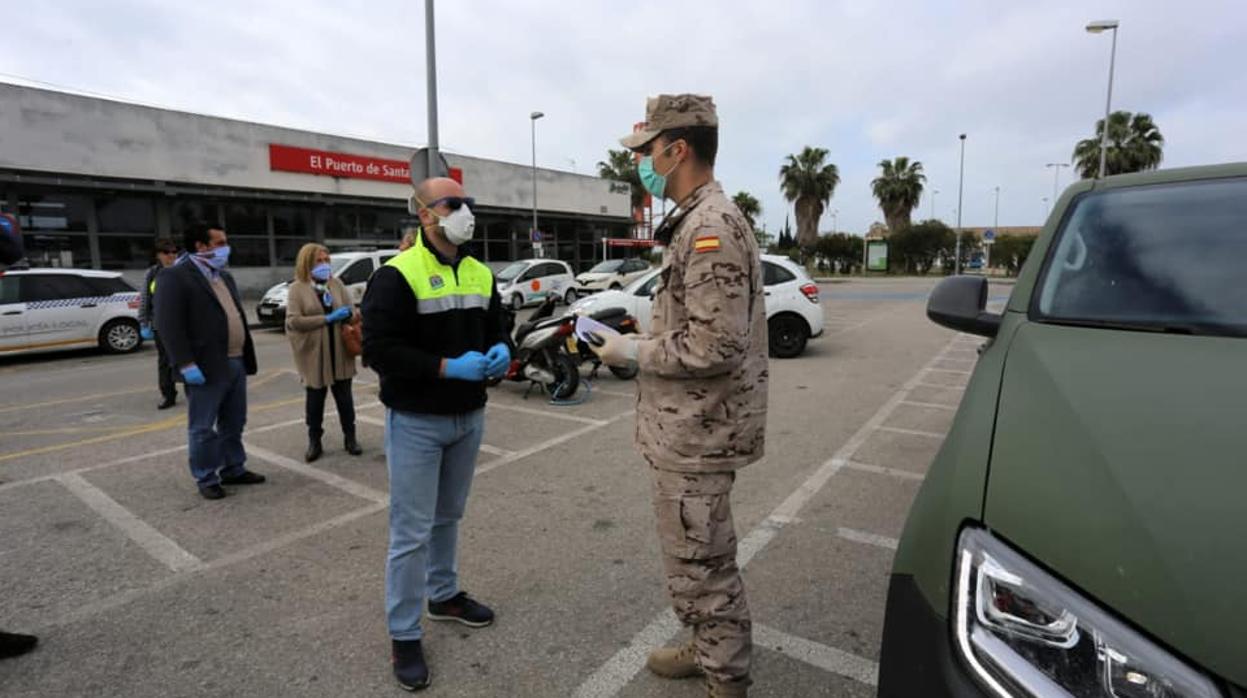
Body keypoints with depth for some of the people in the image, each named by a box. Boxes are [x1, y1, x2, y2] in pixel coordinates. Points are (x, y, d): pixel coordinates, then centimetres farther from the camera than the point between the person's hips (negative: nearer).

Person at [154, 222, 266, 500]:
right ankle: (206, 479, 16)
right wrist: (186, 364, -20)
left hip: (236, 363, 8)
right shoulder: (175, 276, -10)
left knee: (234, 425, 16)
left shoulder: (224, 276, 16)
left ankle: (234, 470, 28)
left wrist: (246, 356, 14)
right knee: (203, 429, 5)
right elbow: (168, 325, -16)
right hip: (205, 368, -8)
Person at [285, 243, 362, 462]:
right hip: (314, 354, -2)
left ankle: (350, 438, 22)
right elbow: (293, 321, -13)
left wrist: (350, 314, -17)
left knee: (344, 396, 9)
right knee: (315, 398, 9)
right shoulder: (297, 288, -3)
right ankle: (314, 442, 21)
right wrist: (327, 318, -19)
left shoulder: (337, 284, 7)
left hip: (340, 352, 2)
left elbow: (351, 312, 8)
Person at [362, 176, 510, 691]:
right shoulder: (396, 275, -14)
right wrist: (447, 367, -26)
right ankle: (404, 636, 18)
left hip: (469, 417, 7)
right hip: (416, 422, -6)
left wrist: (500, 351, -7)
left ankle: (444, 595, 41)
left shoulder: (480, 274, 8)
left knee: (449, 518, 22)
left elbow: (496, 328, 16)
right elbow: (380, 350, -20)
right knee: (411, 532, 2)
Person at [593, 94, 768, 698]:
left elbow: (715, 345, -26)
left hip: (694, 434, -10)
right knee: (702, 557, 23)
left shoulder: (710, 227, -19)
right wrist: (641, 341, 8)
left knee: (699, 565, 6)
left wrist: (632, 352, -15)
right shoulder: (697, 220, 13)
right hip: (688, 427, 10)